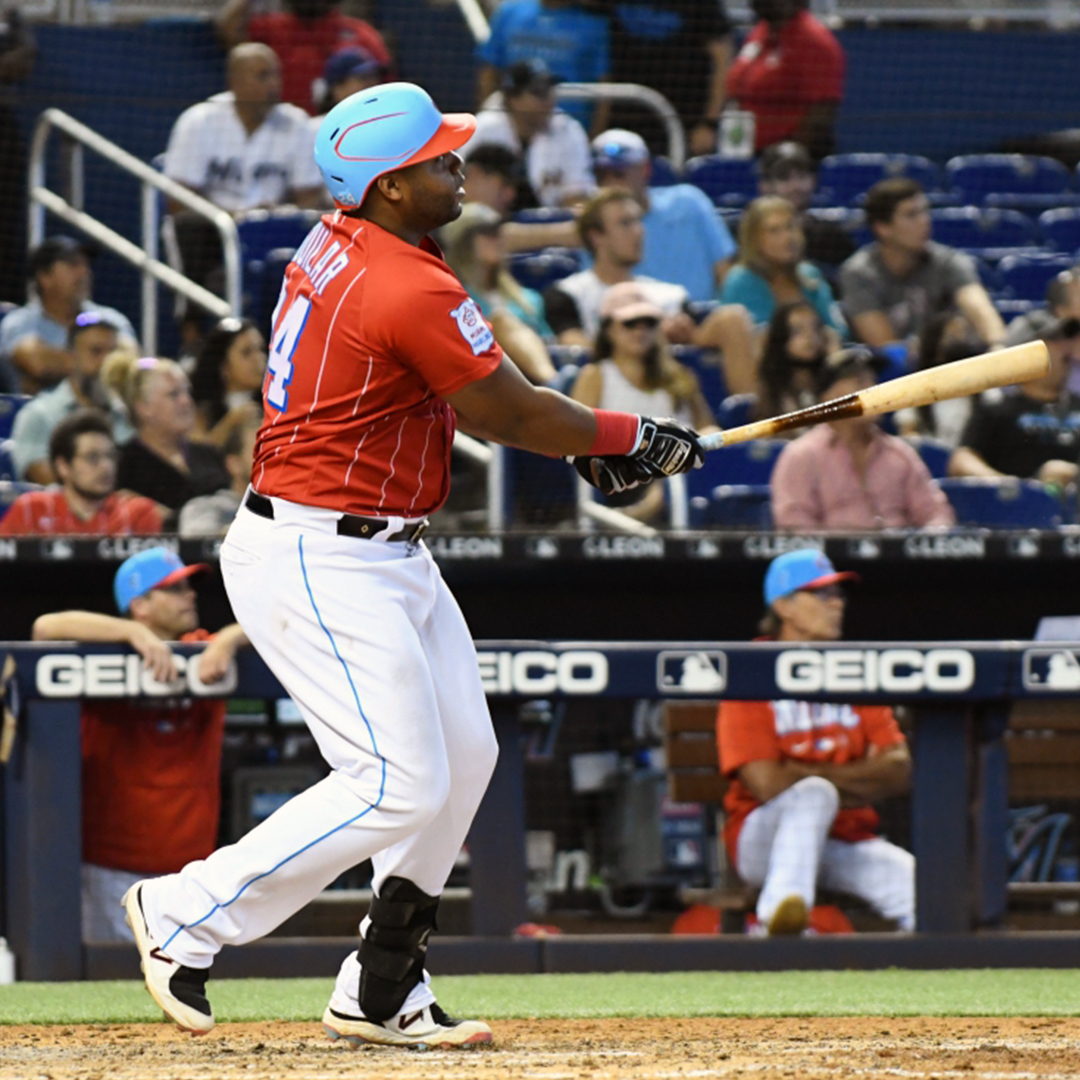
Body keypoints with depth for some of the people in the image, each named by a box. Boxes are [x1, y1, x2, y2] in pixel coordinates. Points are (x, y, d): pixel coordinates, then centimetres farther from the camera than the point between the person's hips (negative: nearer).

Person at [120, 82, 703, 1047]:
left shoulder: (337, 247, 8)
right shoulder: (414, 292, -22)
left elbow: (459, 390, 18)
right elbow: (507, 413, -12)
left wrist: (579, 442, 12)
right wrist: (633, 440, 3)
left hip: (388, 558, 11)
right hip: (317, 562, -11)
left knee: (463, 756, 11)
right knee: (398, 784, -10)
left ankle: (381, 994, 16)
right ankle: (186, 916, 2)